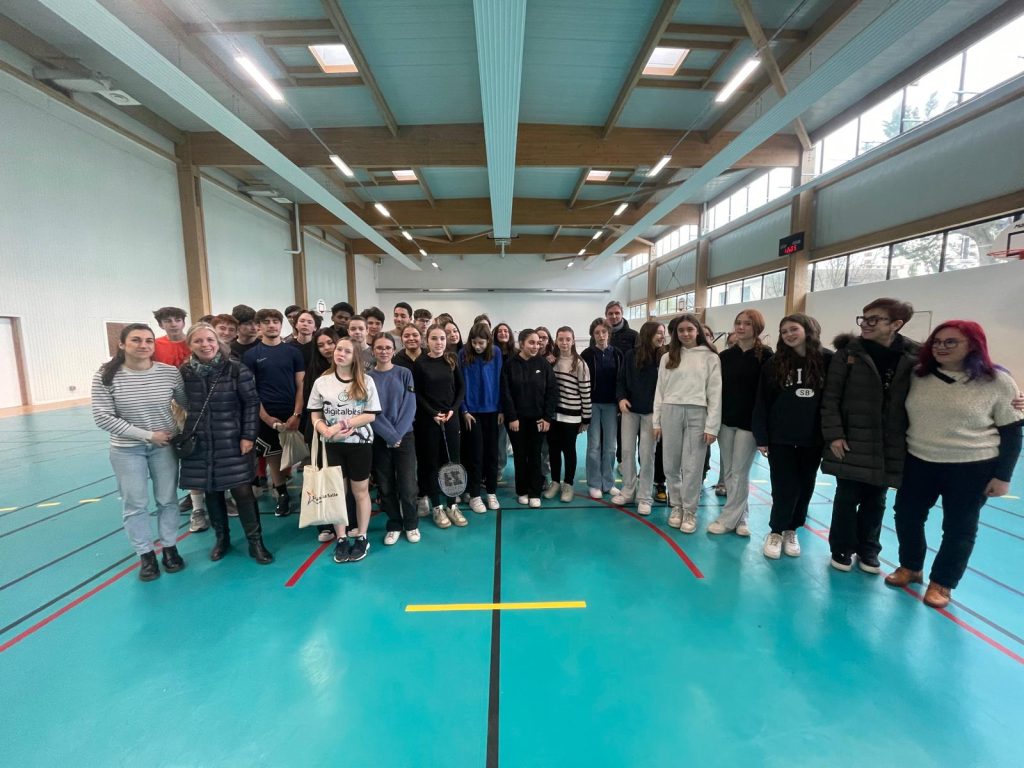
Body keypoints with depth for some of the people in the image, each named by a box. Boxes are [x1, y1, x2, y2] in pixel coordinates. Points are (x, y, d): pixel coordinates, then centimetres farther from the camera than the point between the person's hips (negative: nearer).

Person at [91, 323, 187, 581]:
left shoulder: (170, 373, -10)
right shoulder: (106, 376, -12)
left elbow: (188, 403, 1)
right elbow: (102, 417, -12)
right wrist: (146, 435, -17)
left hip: (165, 446, 1)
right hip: (126, 449, 0)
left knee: (167, 499, 11)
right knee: (135, 504, 8)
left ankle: (169, 548, 27)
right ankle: (145, 555, 24)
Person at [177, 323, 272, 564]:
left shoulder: (236, 369, -8)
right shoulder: (183, 372, 0)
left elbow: (252, 403, -6)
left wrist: (248, 436, -10)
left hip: (232, 442, -3)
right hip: (199, 444, 3)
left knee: (242, 491, -2)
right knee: (211, 492, 13)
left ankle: (255, 541, 12)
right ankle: (221, 538, 32)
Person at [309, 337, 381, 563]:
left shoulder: (366, 381, -2)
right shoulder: (321, 382, 4)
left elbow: (371, 415, -7)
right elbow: (315, 415, 4)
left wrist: (344, 424, -17)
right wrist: (327, 431, -15)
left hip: (360, 443, -2)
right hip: (332, 445, 2)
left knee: (360, 491, 8)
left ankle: (361, 537, 23)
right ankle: (341, 539, 23)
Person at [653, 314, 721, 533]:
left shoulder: (710, 358, 4)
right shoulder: (668, 357, 10)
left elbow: (715, 393, 0)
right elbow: (660, 390, 8)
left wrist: (712, 426, -6)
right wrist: (657, 421, 4)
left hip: (697, 414, -2)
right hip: (671, 412, 2)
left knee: (692, 467, 1)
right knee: (671, 465, 8)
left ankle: (689, 511, 17)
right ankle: (676, 506, 25)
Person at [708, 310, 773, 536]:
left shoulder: (765, 356, -5)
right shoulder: (725, 356, 8)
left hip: (749, 422, -5)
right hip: (726, 420, 5)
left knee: (739, 473, 2)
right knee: (728, 472, 10)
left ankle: (728, 519, 11)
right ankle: (740, 517, 23)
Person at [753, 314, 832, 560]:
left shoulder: (827, 360, -3)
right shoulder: (774, 364, -2)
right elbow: (762, 403, -2)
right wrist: (761, 437, -5)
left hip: (813, 438, 1)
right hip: (780, 437, -1)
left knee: (805, 487, 13)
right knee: (785, 487, 3)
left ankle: (791, 531, 31)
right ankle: (775, 531, 21)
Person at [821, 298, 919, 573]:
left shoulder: (915, 356, -2)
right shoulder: (849, 352, -6)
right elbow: (830, 396, -7)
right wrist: (834, 434, -11)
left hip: (890, 445, 2)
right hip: (851, 441, -2)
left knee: (875, 501, 15)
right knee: (847, 497, 7)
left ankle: (868, 550, 33)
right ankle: (842, 549, 25)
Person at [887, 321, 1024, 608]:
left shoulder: (997, 381, -8)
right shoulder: (917, 376, -1)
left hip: (972, 467, -2)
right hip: (918, 461, 3)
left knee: (959, 528, 10)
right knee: (907, 515, 11)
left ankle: (941, 583, 28)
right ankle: (910, 567, 33)